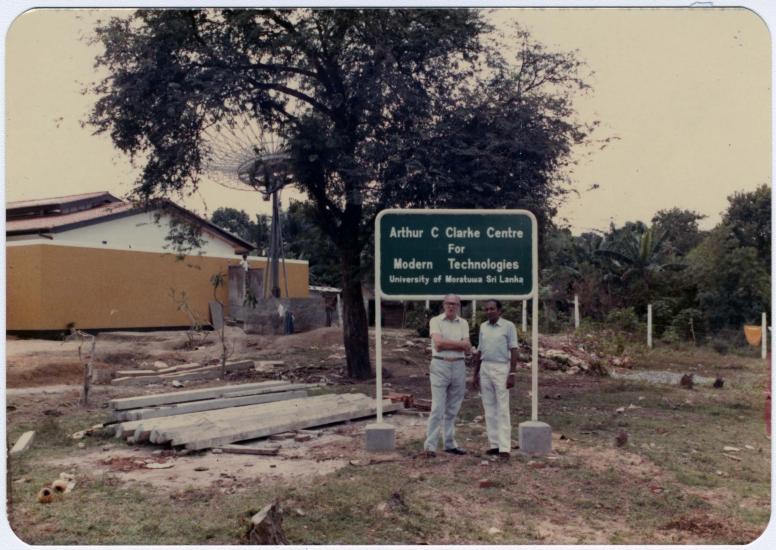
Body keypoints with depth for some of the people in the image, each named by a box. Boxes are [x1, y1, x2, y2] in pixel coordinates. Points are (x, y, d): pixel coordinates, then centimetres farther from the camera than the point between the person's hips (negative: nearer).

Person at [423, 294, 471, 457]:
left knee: (453, 409, 9)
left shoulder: (463, 323, 12)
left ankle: (450, 444, 17)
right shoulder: (435, 321, 1)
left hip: (459, 366, 4)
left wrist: (447, 344, -10)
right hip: (440, 366, -4)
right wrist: (460, 343, -8)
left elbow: (468, 350, 1)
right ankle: (430, 445, -5)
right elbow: (438, 343, -15)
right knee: (438, 407, -8)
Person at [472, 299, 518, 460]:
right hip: (485, 370, 5)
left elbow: (514, 351, -7)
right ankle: (494, 444, 13)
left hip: (501, 369, -5)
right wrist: (475, 374, 13)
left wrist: (512, 374, -15)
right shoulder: (483, 327, 10)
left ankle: (504, 448, -5)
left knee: (502, 410, -6)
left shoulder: (508, 326, -5)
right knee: (489, 409, 7)